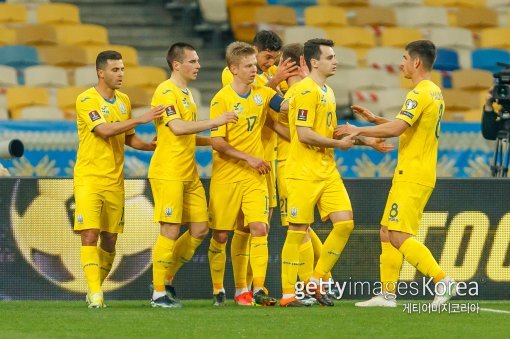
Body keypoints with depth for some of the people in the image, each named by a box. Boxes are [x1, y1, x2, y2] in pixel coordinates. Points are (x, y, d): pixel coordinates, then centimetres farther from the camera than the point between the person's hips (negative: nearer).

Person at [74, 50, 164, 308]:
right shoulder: (86, 100, -10)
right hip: (89, 178, -6)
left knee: (110, 239, 7)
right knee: (90, 235, -13)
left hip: (115, 180, 6)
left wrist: (152, 146, 3)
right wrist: (141, 119, -26)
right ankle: (95, 294, -15)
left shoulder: (123, 101, 11)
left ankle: (96, 288, 21)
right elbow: (104, 130, -23)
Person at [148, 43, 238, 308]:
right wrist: (214, 122, -26)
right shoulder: (166, 92, -11)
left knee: (199, 229, 6)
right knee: (171, 231, -8)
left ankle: (167, 279, 19)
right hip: (168, 173, -9)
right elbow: (177, 127, -26)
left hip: (189, 174, 9)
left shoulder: (186, 94, 18)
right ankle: (159, 293, 1)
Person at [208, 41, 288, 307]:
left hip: (255, 176, 3)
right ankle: (218, 289, 19)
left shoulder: (262, 93, 6)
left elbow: (287, 105, -8)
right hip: (226, 176, -3)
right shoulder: (221, 99, -9)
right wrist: (248, 158, -15)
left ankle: (258, 289, -12)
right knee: (220, 235, 4)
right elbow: (217, 142, -12)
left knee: (259, 228, -11)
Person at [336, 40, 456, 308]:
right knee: (387, 233, 11)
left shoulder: (421, 94, -16)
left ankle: (442, 281, -18)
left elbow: (396, 128, -25)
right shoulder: (434, 93, 16)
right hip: (407, 175, 10)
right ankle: (387, 294, 12)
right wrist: (375, 120, 19)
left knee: (400, 237, -14)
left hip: (412, 177, -10)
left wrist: (359, 131, -14)